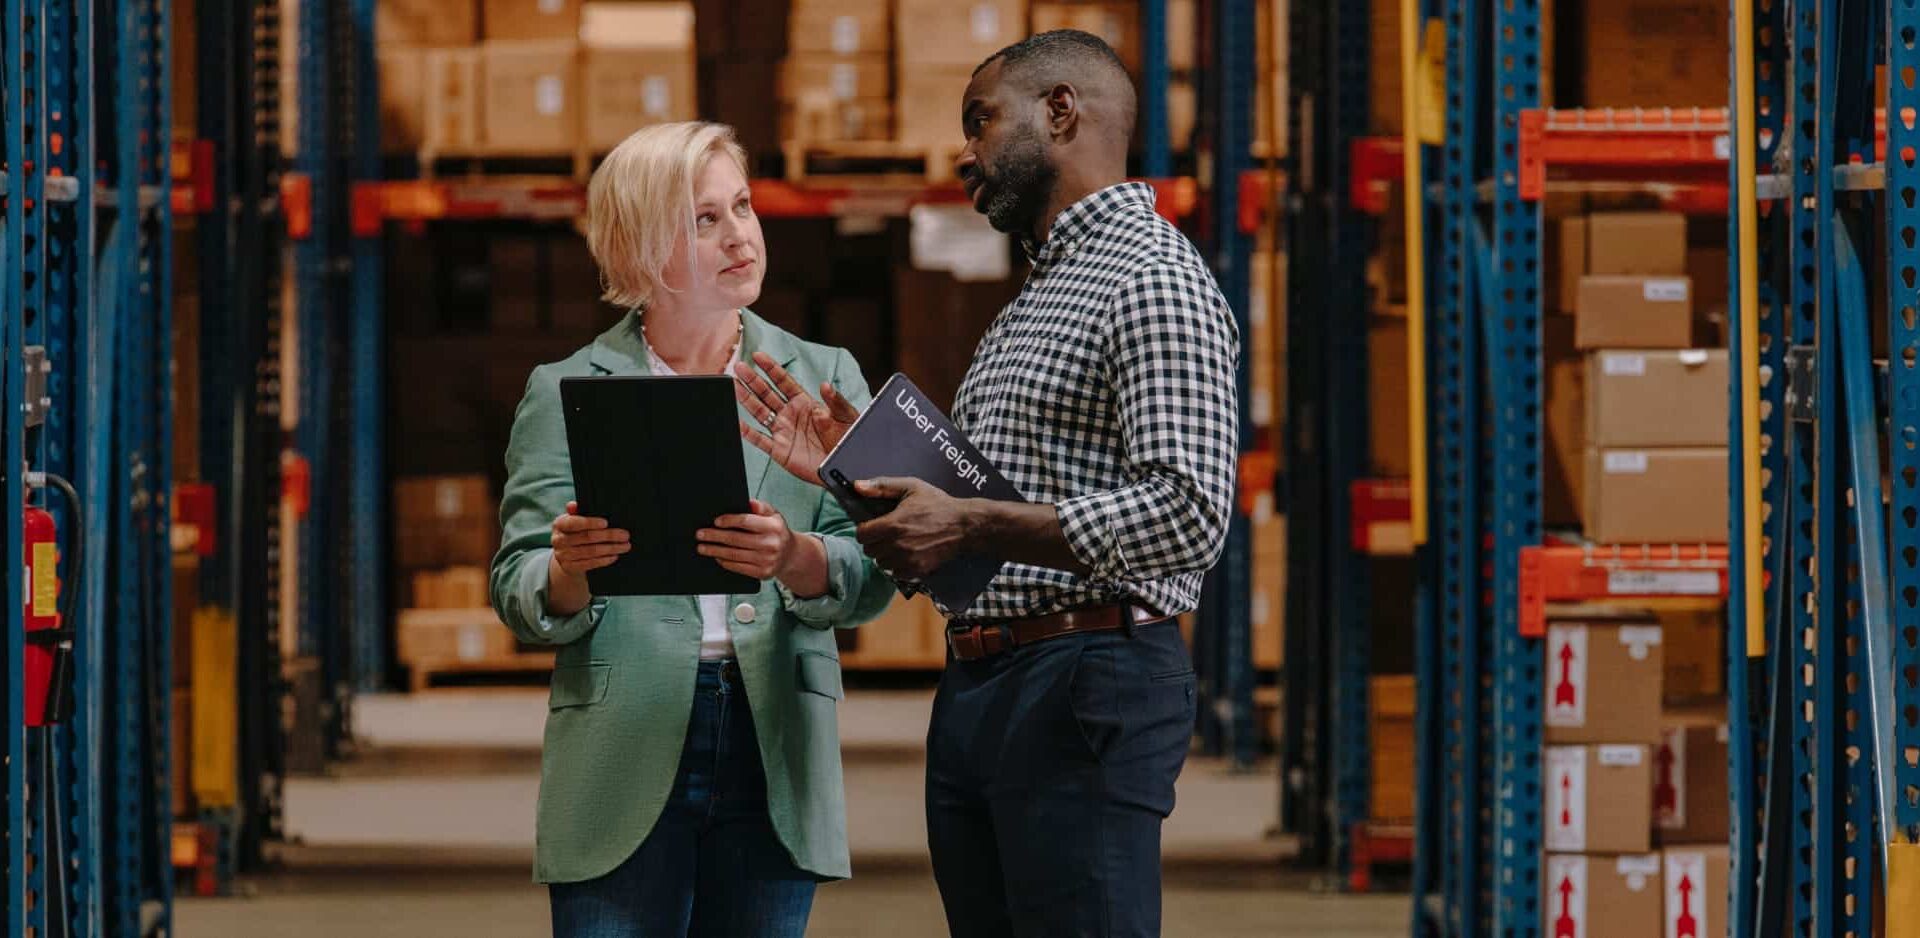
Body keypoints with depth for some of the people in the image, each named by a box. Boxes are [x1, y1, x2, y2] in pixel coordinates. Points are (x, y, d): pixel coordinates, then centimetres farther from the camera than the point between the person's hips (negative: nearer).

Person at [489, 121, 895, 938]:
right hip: (622, 770, -2)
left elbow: (871, 579, 1)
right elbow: (521, 602, 2)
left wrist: (795, 559, -20)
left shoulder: (824, 377, 11)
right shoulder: (565, 393, 7)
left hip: (777, 755, 2)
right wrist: (570, 571, -21)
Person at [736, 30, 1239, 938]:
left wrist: (972, 527, -20)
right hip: (973, 692, 10)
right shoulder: (1027, 308, 24)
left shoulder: (1154, 283, -9)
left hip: (1085, 690, -10)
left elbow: (1185, 518, -21)